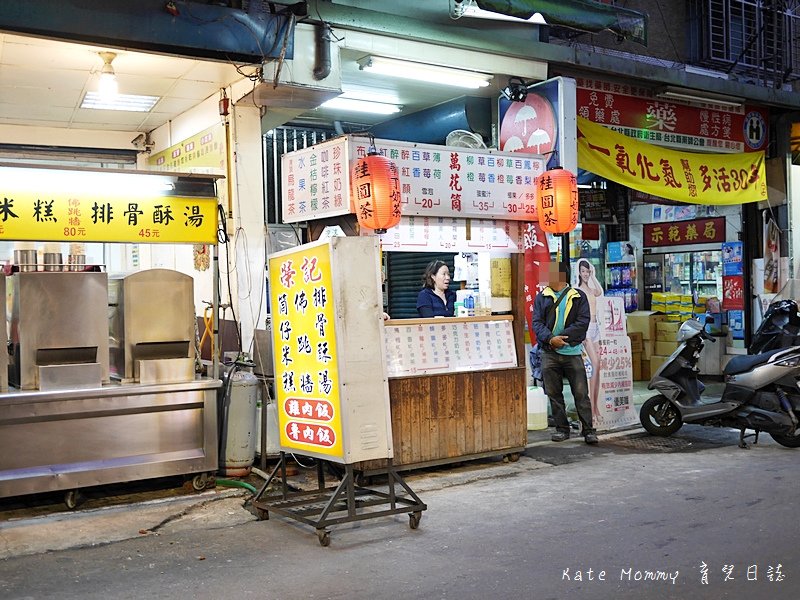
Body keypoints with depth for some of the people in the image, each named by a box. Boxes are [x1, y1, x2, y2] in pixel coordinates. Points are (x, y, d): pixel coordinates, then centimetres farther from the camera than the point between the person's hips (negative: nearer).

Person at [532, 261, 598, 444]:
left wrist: (562, 337, -16)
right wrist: (550, 339, -18)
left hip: (572, 351, -3)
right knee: (554, 393, 7)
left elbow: (583, 322, -6)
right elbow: (537, 322, 1)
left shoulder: (578, 297, 4)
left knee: (581, 393, -2)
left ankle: (588, 430, 4)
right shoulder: (541, 297, 10)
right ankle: (562, 428, 17)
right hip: (549, 352, 3)